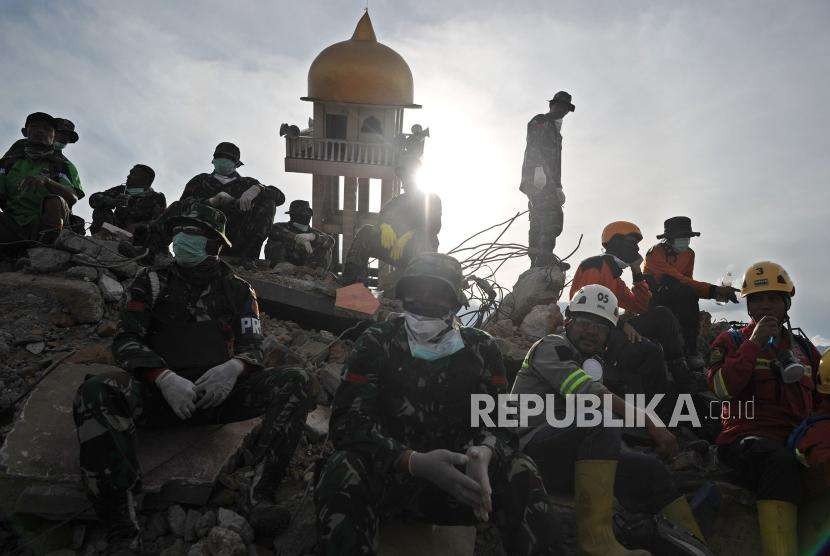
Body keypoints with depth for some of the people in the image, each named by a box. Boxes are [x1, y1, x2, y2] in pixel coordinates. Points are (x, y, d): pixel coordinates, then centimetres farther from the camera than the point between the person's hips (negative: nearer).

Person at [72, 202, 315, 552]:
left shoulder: (237, 290, 18)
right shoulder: (153, 281, 14)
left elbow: (253, 345, 10)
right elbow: (126, 341, 3)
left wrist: (234, 368, -17)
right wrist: (165, 378, -18)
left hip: (219, 391, 1)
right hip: (160, 389, -1)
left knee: (296, 384, -22)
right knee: (96, 393, -32)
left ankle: (261, 500, -29)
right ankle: (121, 533, -35)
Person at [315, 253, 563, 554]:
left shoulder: (481, 349, 4)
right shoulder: (377, 342, -4)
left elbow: (497, 419, -1)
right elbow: (348, 421, -14)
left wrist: (484, 454, -28)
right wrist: (415, 462, -30)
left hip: (453, 475, 2)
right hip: (389, 471, -2)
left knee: (520, 471, -24)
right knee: (343, 471, -34)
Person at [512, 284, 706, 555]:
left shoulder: (594, 363, 26)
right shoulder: (551, 346, -2)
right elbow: (587, 392, -18)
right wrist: (650, 423, -20)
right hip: (531, 446, -8)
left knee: (648, 468, 0)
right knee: (600, 420, -31)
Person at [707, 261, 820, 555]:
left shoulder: (804, 348, 25)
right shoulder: (731, 341, 11)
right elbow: (722, 387, -7)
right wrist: (755, 343, -6)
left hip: (797, 439, 4)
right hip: (746, 437, -4)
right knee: (781, 461, -38)